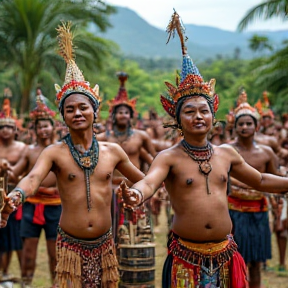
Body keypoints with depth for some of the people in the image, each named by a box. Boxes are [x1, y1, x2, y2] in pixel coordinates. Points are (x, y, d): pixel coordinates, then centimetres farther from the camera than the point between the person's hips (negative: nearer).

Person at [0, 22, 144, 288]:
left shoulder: (113, 151, 4)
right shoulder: (54, 153, -4)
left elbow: (142, 179, 16)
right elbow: (33, 178, -23)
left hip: (104, 246, 3)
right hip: (70, 247, -2)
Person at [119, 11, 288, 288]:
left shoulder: (226, 153, 7)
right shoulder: (169, 157, -7)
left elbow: (261, 180, 21)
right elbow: (149, 182, -27)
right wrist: (136, 194, -49)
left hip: (224, 255, 4)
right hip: (186, 257, -4)